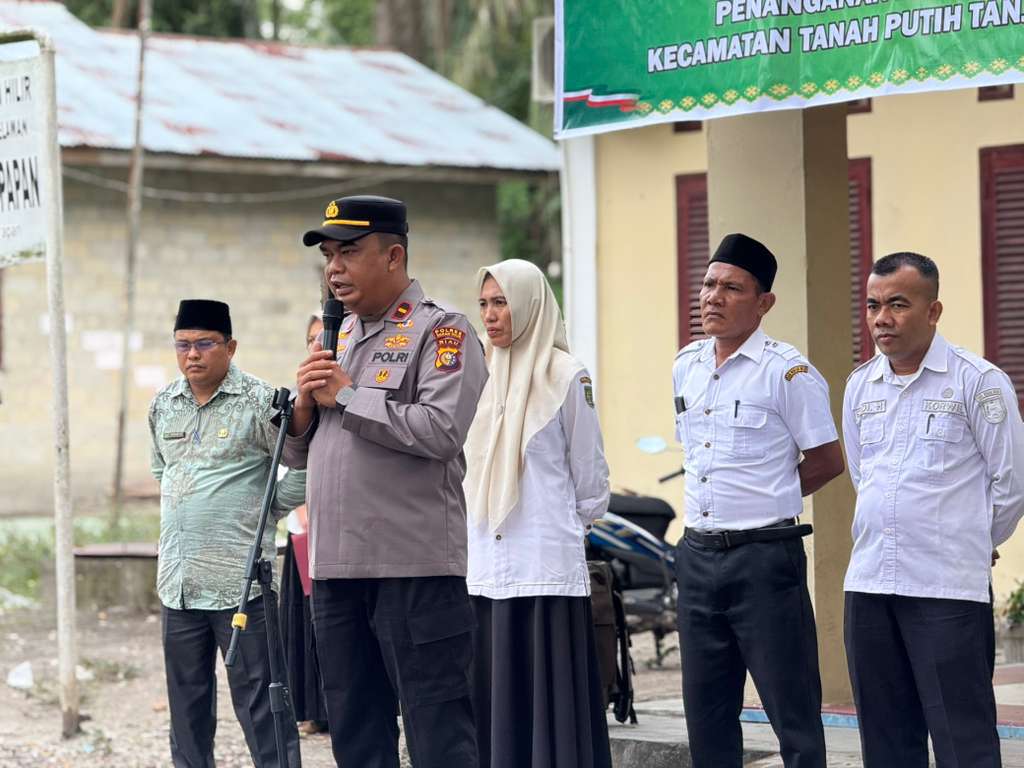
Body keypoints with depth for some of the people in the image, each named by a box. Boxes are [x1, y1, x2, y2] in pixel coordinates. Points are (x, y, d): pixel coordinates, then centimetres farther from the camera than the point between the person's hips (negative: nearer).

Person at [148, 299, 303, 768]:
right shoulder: (163, 405, 12)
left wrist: (262, 512, -3)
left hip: (239, 576, -6)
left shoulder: (258, 401, -7)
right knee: (187, 701, 13)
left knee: (257, 702, -5)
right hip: (178, 580, 6)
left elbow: (305, 467, -7)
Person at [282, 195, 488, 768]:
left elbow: (441, 431, -21)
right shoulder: (339, 338, 20)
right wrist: (306, 403, 1)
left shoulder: (441, 331, -4)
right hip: (336, 567, 8)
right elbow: (297, 455, 23)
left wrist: (347, 396, -12)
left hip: (415, 568, -8)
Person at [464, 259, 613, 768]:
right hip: (485, 568, 5)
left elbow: (590, 478, 1)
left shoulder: (566, 376, -3)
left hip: (545, 568, -5)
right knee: (494, 706, 4)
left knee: (549, 704, -5)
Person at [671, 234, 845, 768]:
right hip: (698, 556, 7)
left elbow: (827, 461, -5)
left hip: (764, 557, -7)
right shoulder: (686, 366, 11)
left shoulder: (788, 372, -10)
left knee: (792, 711, -4)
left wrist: (765, 500, 3)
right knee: (706, 713, 12)